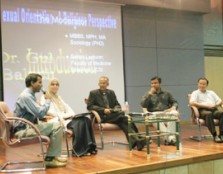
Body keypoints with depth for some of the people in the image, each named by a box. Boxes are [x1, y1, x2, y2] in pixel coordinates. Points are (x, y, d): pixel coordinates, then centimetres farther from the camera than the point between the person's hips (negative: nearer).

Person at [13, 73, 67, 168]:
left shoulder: (30, 95, 13)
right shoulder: (26, 96, -18)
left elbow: (37, 113, 23)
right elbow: (40, 112, -22)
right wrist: (47, 100, -7)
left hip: (28, 127, 10)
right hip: (23, 131, -10)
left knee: (57, 126, 8)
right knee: (56, 126, -16)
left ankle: (54, 155, 8)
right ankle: (49, 159, -7)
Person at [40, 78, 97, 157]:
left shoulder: (58, 97, 28)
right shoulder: (45, 98, 3)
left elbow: (67, 107, 21)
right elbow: (48, 111, -14)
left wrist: (71, 114, -1)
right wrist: (62, 115, -21)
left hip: (67, 118, 8)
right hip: (56, 121, -8)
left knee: (86, 120, -20)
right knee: (78, 123, -32)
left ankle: (89, 147, -22)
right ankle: (79, 150, -27)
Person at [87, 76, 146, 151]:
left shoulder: (111, 92, 19)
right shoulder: (93, 93, 5)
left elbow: (117, 105, 21)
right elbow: (89, 106, -5)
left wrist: (116, 109, -6)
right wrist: (103, 110, -17)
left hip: (113, 115, 5)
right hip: (102, 117, -5)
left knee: (123, 122, -29)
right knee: (121, 114, -27)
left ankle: (135, 140, -41)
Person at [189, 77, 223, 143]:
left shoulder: (211, 92, 31)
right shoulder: (195, 93, 16)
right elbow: (192, 103, -3)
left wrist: (215, 105, -2)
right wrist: (205, 105, -10)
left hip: (214, 109, 4)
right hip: (203, 110, -4)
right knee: (209, 114, -40)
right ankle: (214, 135, -42)